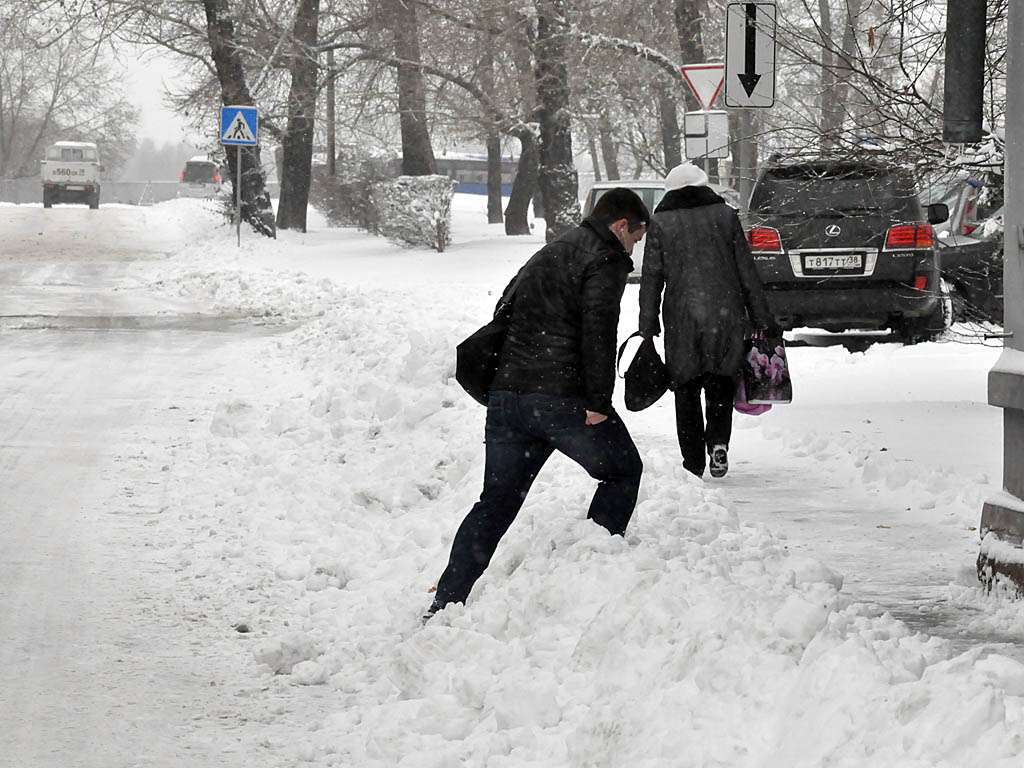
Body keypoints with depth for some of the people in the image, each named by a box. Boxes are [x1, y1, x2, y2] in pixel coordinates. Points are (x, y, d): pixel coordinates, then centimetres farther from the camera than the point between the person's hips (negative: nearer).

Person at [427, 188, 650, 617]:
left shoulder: (545, 256, 26)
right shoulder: (605, 259, -2)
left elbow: (506, 316, 25)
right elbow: (597, 331, -15)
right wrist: (598, 402, -16)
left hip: (506, 394, 7)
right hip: (562, 399, -7)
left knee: (496, 502, 10)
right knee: (622, 472, 14)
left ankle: (445, 604, 3)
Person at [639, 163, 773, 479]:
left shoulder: (661, 224, 2)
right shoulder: (725, 216, 5)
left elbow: (651, 281, 2)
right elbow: (747, 272, 5)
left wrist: (647, 330, 7)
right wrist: (761, 319, 10)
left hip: (681, 321, -1)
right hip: (725, 317, 1)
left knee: (687, 392, 9)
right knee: (722, 385, 15)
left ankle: (693, 464, 7)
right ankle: (718, 441, -9)